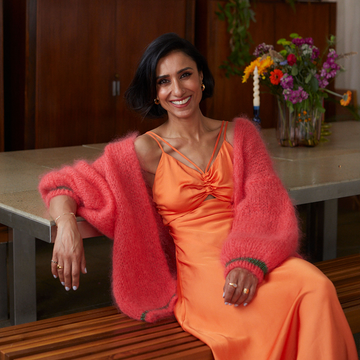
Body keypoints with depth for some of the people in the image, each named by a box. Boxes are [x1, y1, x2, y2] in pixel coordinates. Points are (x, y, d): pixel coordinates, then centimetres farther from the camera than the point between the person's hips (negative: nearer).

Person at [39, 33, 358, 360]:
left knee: (317, 288, -31)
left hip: (257, 259, 3)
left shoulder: (239, 135, 14)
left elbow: (265, 207, 3)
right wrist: (67, 225, -15)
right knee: (273, 310, -35)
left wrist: (248, 262, -17)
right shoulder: (145, 151, 8)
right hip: (199, 269, -3)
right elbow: (66, 185, 9)